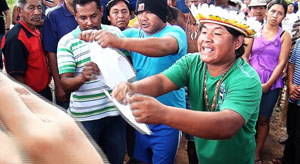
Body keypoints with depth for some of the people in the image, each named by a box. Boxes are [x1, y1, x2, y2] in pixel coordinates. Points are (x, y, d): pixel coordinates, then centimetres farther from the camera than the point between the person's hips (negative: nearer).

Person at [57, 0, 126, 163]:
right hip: (85, 116, -2)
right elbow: (65, 83, -13)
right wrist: (82, 77, -32)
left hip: (115, 109, 3)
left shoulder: (115, 32, 3)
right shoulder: (66, 42, -7)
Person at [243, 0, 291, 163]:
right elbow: (245, 56, 3)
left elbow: (281, 63, -3)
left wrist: (267, 85, -10)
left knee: (263, 119, 8)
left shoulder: (284, 36, 2)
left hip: (271, 85, 0)